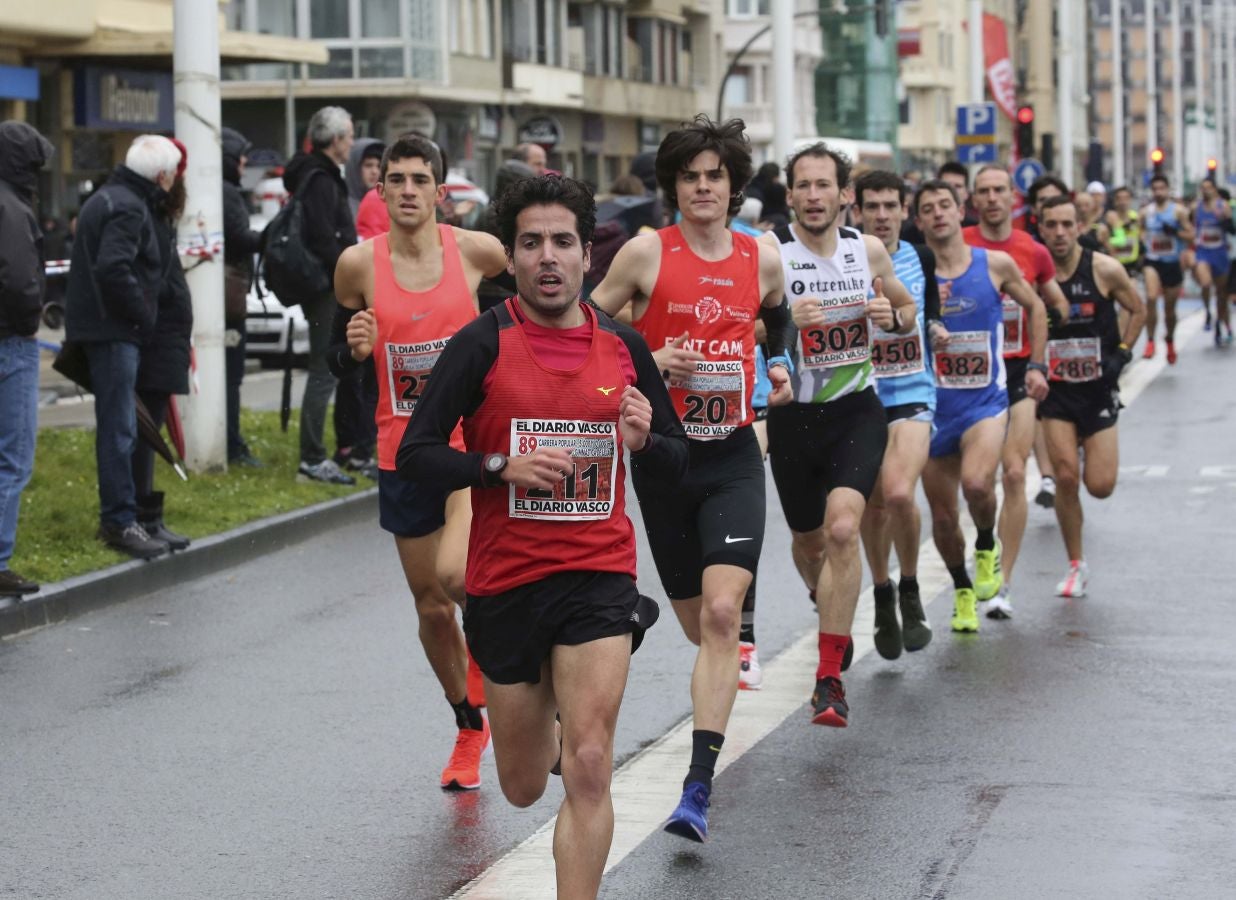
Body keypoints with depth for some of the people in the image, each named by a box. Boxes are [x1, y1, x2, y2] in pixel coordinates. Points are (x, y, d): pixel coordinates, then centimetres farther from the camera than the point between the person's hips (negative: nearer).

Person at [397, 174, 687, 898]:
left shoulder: (623, 345, 3)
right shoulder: (484, 343, -6)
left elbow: (678, 463, 11)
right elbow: (416, 454, -7)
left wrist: (643, 441, -11)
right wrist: (503, 467, -22)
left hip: (600, 574, 0)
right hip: (505, 581, 0)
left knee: (588, 770, -17)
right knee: (524, 786, 15)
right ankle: (548, 725, 50)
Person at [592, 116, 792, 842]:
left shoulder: (762, 259, 3)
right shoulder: (647, 253, -5)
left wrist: (780, 367, 10)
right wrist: (647, 362, -14)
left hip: (733, 456, 0)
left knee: (722, 613, -18)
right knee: (698, 621, 11)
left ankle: (699, 789, -21)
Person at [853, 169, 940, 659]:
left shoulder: (922, 260, 3)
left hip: (912, 395, -1)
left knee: (899, 493, -22)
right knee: (873, 505, 8)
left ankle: (910, 592, -1)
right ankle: (883, 599, 30)